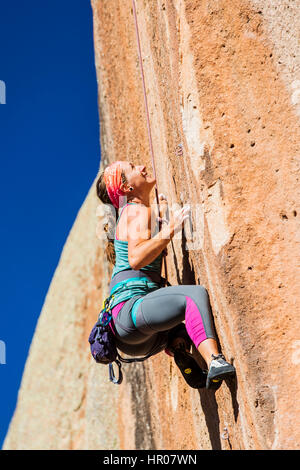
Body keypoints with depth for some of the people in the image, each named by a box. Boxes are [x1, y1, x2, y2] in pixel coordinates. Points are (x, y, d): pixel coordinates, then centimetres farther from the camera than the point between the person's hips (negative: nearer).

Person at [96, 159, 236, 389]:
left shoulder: (139, 211, 24)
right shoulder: (137, 210, -2)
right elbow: (135, 258, -19)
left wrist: (162, 216, 40)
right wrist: (169, 230, -19)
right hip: (129, 311, -10)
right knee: (196, 294, -27)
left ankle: (178, 347, 2)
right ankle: (215, 362, -40)